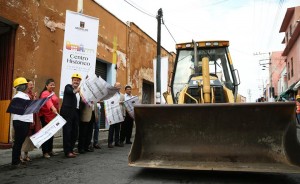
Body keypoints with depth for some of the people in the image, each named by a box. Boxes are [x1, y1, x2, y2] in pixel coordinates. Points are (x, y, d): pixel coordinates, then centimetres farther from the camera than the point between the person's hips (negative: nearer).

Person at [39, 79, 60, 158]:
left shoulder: (53, 93, 15)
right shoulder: (45, 93, -14)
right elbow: (48, 101, -35)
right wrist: (53, 108, -52)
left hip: (53, 116, 9)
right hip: (46, 116, -9)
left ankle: (50, 150, 24)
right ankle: (45, 152, 3)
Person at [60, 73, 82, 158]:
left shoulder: (79, 91, 18)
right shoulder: (68, 87, 0)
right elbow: (70, 91, -24)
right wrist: (75, 91, -44)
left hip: (76, 113, 7)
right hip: (67, 113, -7)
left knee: (75, 132, 10)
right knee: (67, 132, -4)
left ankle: (71, 149, 22)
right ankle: (67, 152, 0)